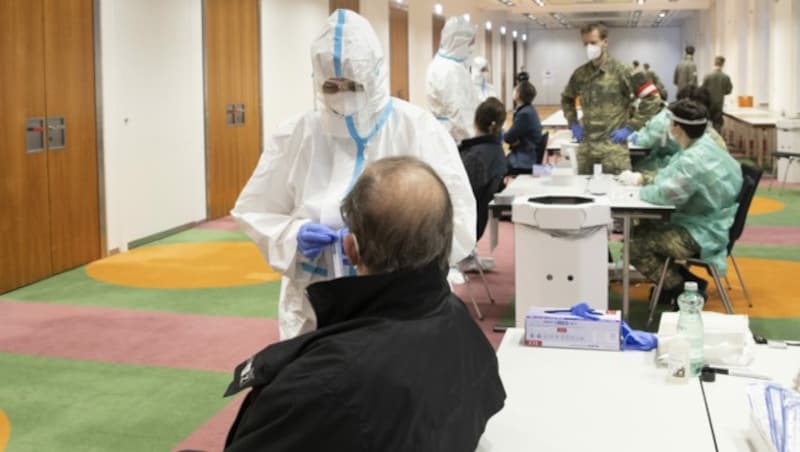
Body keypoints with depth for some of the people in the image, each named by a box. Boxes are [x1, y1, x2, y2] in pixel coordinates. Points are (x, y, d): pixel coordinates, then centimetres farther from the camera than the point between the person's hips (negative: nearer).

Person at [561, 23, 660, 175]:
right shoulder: (580, 73, 7)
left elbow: (648, 100, -7)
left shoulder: (620, 71, -7)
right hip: (585, 144, 5)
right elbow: (567, 98, 26)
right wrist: (572, 123, 13)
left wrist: (630, 128, -8)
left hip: (614, 145, -5)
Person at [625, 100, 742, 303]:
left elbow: (667, 194, -33)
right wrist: (641, 178, 4)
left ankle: (685, 290, 0)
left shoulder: (695, 160, -27)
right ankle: (677, 277, 18)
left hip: (702, 236, -10)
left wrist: (642, 191, -13)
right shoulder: (701, 145, 4)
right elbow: (671, 175, 16)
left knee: (634, 247, -13)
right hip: (701, 223, 10)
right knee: (640, 230, 18)